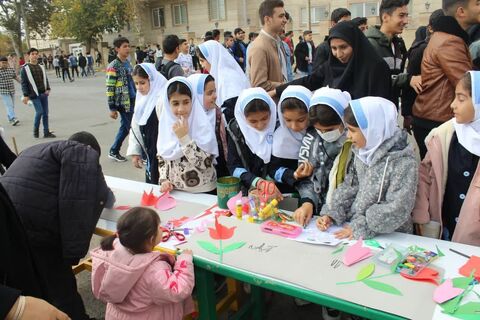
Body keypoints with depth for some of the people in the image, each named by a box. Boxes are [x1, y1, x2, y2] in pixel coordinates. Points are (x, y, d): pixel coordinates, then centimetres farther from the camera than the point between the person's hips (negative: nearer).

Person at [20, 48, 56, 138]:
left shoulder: (41, 67, 12)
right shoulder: (25, 68, -3)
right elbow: (24, 83, -4)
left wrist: (48, 89, 3)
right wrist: (25, 95, -10)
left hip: (44, 94, 5)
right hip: (34, 95, -5)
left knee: (45, 113, 5)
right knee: (39, 112, -12)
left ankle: (46, 132, 13)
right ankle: (35, 130, 10)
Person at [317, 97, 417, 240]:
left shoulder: (404, 162, -17)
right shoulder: (362, 151, 2)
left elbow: (398, 209, -20)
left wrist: (360, 228, -19)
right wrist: (331, 213, -3)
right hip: (352, 226, 6)